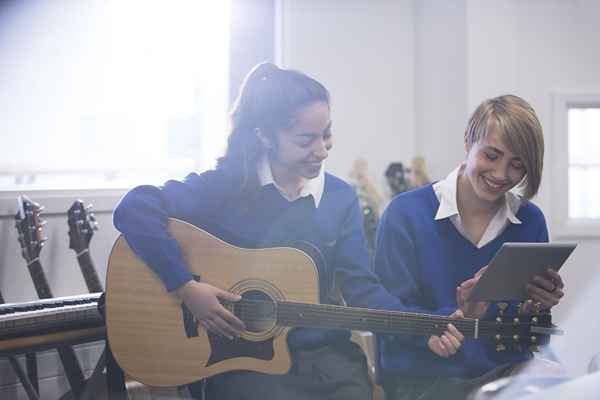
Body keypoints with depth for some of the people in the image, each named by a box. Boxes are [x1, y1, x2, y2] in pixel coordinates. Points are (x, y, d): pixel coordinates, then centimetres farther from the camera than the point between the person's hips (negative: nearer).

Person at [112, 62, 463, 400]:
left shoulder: (341, 198, 4)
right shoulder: (226, 187, -8)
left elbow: (362, 287, 2)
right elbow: (134, 210, -18)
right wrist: (186, 287, -21)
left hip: (326, 355, 4)